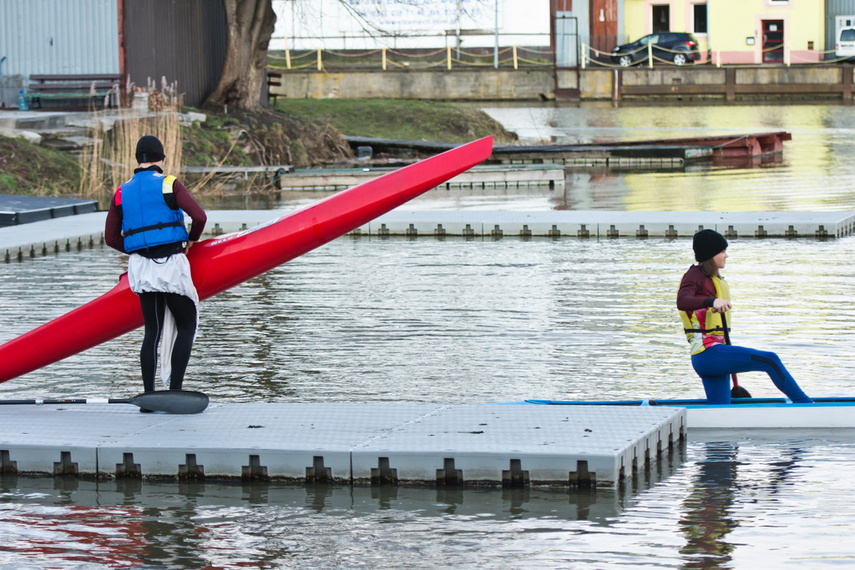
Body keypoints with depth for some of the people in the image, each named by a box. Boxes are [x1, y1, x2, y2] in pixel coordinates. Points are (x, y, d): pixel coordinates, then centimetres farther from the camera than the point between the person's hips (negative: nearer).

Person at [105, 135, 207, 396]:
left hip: (141, 268, 4)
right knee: (187, 326, 8)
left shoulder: (122, 193, 9)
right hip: (172, 265, -4)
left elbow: (111, 238, 9)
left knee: (152, 331, 12)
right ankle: (175, 389, -4)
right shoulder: (169, 185, -4)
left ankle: (148, 395, 6)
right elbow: (199, 216, -15)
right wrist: (191, 240, 4)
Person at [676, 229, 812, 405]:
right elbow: (682, 302, -29)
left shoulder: (713, 279, 23)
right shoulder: (695, 275, -6)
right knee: (770, 360, -14)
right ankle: (805, 403, -7)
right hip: (709, 352, -11)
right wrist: (712, 301, -45)